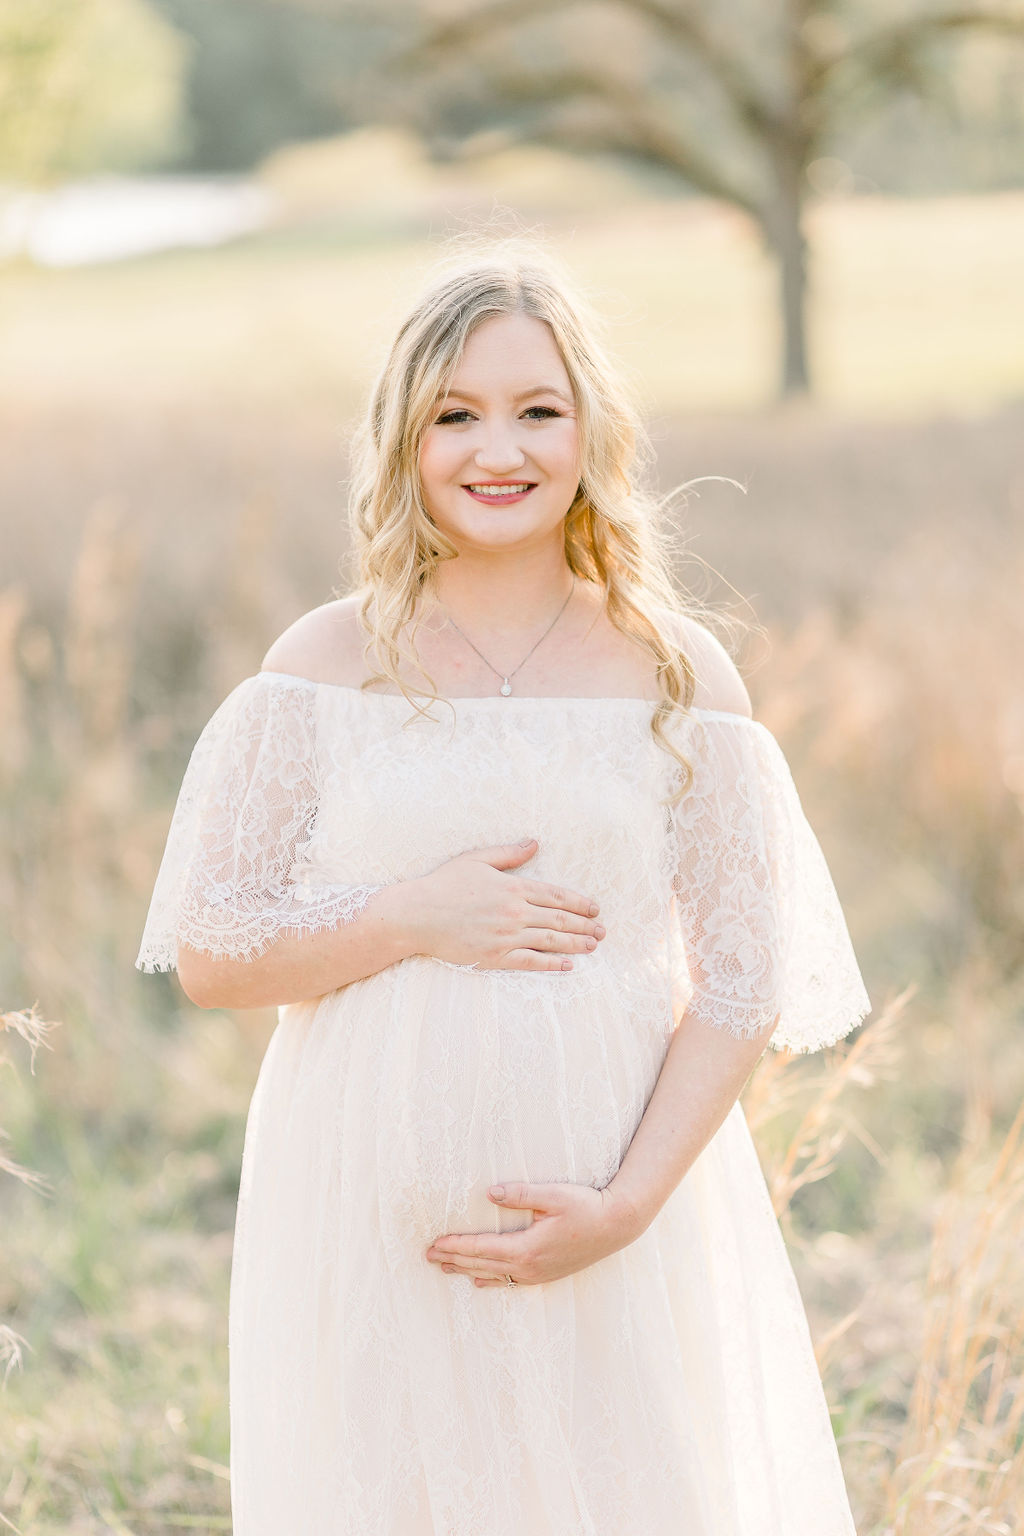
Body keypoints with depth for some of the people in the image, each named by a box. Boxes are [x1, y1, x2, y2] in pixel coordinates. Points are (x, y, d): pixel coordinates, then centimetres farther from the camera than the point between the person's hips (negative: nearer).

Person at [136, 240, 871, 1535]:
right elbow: (207, 954, 0)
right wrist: (413, 918, -14)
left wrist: (626, 1205, -12)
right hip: (374, 1219, 0)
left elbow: (742, 984, -1)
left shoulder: (677, 675, 1)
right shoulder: (326, 668, 1)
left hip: (624, 1213, 0)